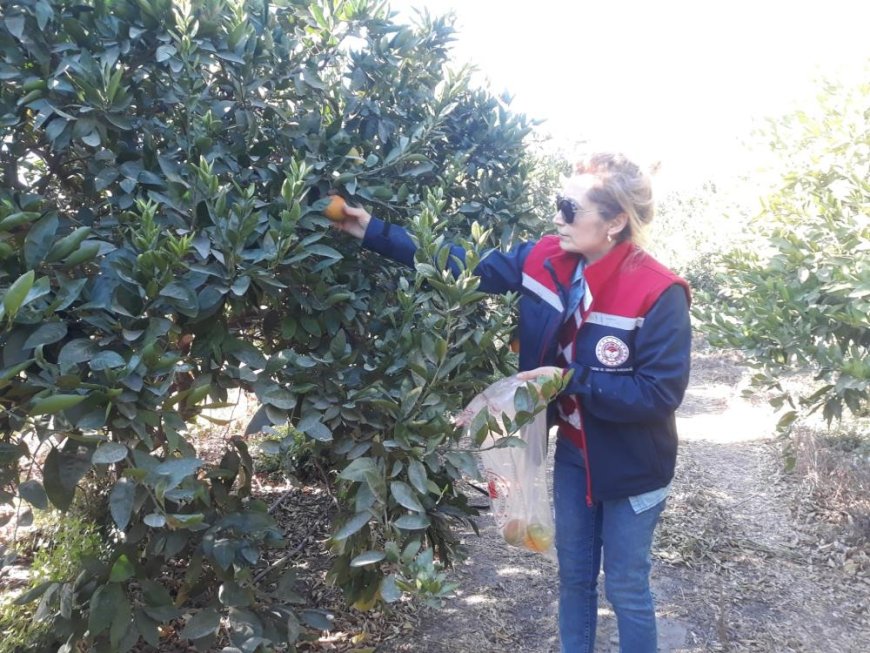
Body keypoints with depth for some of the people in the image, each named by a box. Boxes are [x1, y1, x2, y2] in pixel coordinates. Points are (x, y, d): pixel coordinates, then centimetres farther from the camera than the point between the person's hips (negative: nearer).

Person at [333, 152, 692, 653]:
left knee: (625, 588, 12)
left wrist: (574, 380, -29)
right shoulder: (547, 260, -9)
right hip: (572, 451, 5)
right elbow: (468, 266, -3)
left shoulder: (657, 293, -25)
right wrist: (374, 232, -5)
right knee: (574, 573, 21)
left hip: (631, 467, -5)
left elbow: (661, 393, -25)